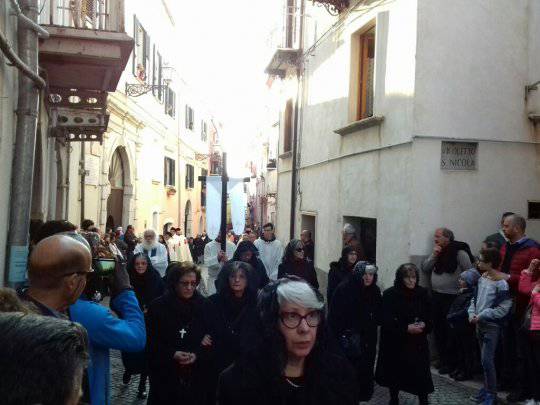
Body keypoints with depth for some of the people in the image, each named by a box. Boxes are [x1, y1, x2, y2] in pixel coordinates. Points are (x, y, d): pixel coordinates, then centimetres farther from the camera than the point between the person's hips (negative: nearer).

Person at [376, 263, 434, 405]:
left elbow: (429, 316, 7)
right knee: (395, 372, 11)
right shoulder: (390, 295, -11)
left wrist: (424, 325, -14)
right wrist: (406, 328, -23)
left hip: (418, 343, 2)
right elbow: (386, 320, -15)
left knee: (420, 372, -2)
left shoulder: (422, 293, -1)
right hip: (395, 342, -2)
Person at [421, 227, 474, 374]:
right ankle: (442, 359, 25)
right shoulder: (437, 252, 11)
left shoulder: (459, 252, -11)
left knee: (451, 331, -1)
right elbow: (425, 268, 8)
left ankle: (451, 362, 11)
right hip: (436, 296, 7)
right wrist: (434, 255, -4)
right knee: (438, 329, 12)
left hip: (452, 297, -7)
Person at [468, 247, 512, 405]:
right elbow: (475, 298, 12)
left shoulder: (501, 283, -18)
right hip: (479, 325, 7)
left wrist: (481, 316, -18)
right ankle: (488, 387, 29)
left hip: (492, 326, -7)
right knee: (484, 359, 16)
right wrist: (472, 313, -4)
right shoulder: (482, 278, 5)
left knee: (487, 360, -6)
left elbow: (503, 308, -19)